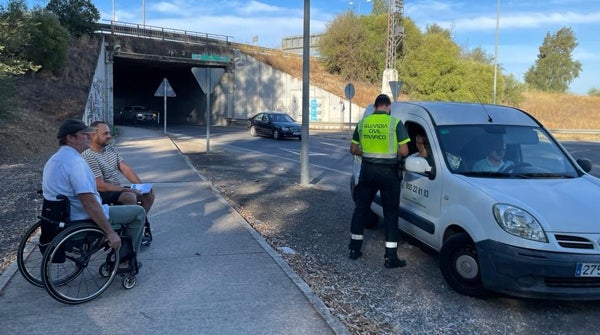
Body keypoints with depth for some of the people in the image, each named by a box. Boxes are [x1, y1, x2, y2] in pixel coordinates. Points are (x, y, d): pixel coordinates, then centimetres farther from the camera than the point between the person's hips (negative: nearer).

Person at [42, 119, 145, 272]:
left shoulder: (53, 160, 10)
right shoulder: (75, 162, -24)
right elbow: (89, 203, -30)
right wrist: (110, 232, -25)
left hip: (63, 216, 10)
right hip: (82, 220, -10)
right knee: (138, 212, -1)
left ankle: (120, 257, 28)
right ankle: (125, 261, 8)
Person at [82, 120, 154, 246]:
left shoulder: (110, 149, 9)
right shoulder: (88, 157, -19)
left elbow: (125, 168, 5)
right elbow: (100, 186, -24)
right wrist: (128, 189, -23)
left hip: (117, 189, 9)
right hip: (101, 195, -9)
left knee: (149, 194, 0)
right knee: (130, 197, -32)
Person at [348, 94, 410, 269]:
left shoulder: (363, 122, 4)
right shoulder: (395, 122, -8)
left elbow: (353, 149, 9)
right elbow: (404, 151, -11)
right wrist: (396, 155, 10)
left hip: (367, 169, 4)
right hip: (388, 172, -3)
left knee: (361, 208, 15)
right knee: (391, 213, 4)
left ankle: (354, 248, 22)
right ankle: (391, 257, 5)